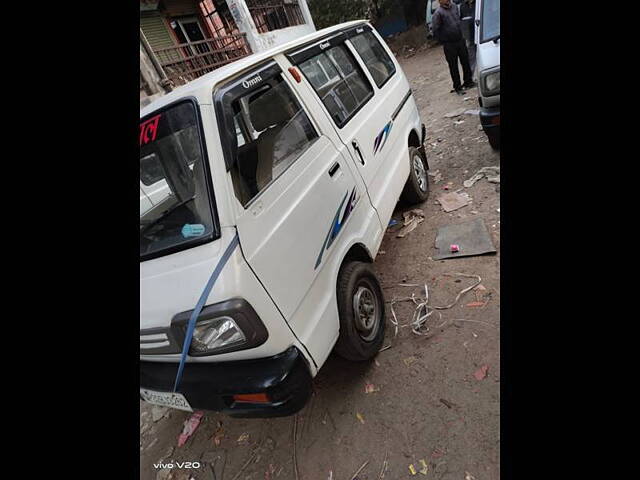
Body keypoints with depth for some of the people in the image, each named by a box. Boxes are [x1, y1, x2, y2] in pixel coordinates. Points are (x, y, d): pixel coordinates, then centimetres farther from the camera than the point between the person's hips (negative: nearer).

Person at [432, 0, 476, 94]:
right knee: (453, 66, 2)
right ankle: (457, 87, 13)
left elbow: (459, 19, 21)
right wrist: (444, 42, -8)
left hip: (460, 40, 6)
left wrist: (461, 35, 16)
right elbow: (435, 31, -12)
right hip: (449, 45, -6)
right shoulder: (438, 13, -12)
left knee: (465, 62, 12)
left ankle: (468, 81, 27)